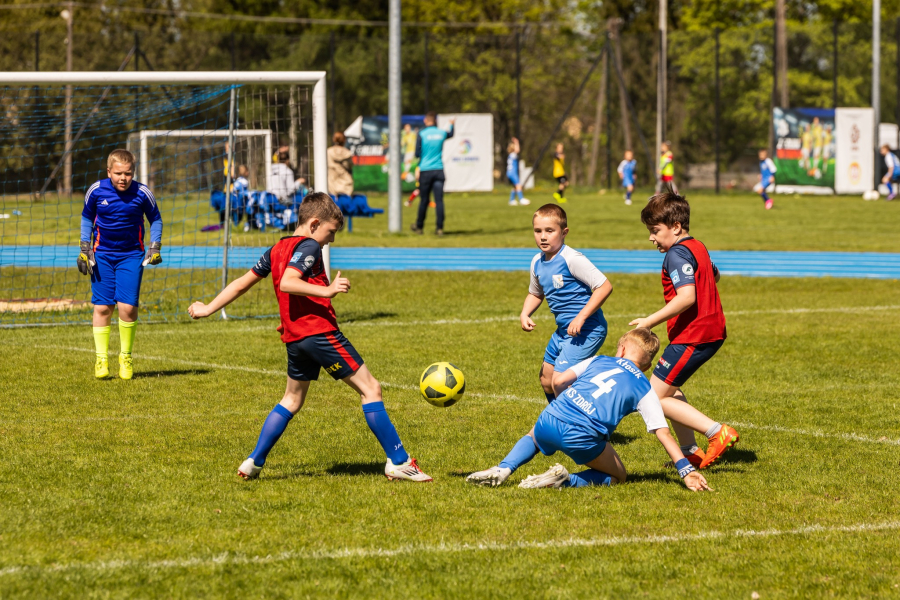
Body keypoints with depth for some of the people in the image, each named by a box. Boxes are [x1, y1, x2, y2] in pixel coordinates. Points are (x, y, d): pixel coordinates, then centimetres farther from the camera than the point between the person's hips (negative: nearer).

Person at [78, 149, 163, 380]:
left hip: (132, 255, -1)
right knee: (102, 307, -2)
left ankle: (126, 357, 8)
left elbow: (155, 219, 7)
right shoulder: (96, 191, -8)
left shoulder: (143, 193, -10)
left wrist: (155, 246, -2)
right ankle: (101, 358, 9)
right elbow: (87, 217, 10)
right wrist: (84, 247, 5)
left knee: (128, 307, -10)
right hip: (102, 256, 1)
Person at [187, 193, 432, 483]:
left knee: (292, 399, 23)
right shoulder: (308, 247, -8)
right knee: (370, 388, -4)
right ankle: (399, 462, -7)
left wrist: (208, 309, 26)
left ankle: (254, 462, 18)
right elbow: (287, 283, -25)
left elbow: (241, 284, 19)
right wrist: (327, 290, -32)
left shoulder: (277, 250, 16)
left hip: (294, 338, 9)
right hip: (321, 331, -8)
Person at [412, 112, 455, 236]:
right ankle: (439, 228, -9)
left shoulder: (422, 134, -5)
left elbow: (417, 154, -5)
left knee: (424, 200, 7)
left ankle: (419, 227, 19)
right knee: (439, 200, -2)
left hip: (425, 171, -1)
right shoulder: (442, 133, 4)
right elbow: (451, 134, 28)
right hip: (439, 170, 1)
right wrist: (452, 125, 47)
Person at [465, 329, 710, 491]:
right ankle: (564, 481, -5)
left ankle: (503, 469, 11)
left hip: (550, 421, 4)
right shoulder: (644, 390, 15)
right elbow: (663, 434, 8)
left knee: (534, 436, 40)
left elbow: (561, 381, 15)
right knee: (617, 476, 21)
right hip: (582, 438, -4)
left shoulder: (598, 361, 23)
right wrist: (687, 471, 6)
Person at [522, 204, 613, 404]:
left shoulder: (572, 259, -20)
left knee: (559, 382, -17)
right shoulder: (537, 262, 5)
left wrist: (581, 317, -27)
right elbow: (535, 293, 24)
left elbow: (604, 286, -23)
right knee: (546, 381, 20)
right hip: (563, 331, 9)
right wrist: (525, 314, 4)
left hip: (586, 331, -9)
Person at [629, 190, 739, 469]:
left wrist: (651, 321, -26)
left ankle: (718, 433, -12)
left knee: (655, 398, -6)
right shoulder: (698, 247, 15)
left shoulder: (677, 254, -16)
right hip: (712, 331, 11)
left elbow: (686, 297, -29)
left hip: (691, 337, -11)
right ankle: (691, 451, 23)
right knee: (669, 389, 24)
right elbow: (714, 276, 35)